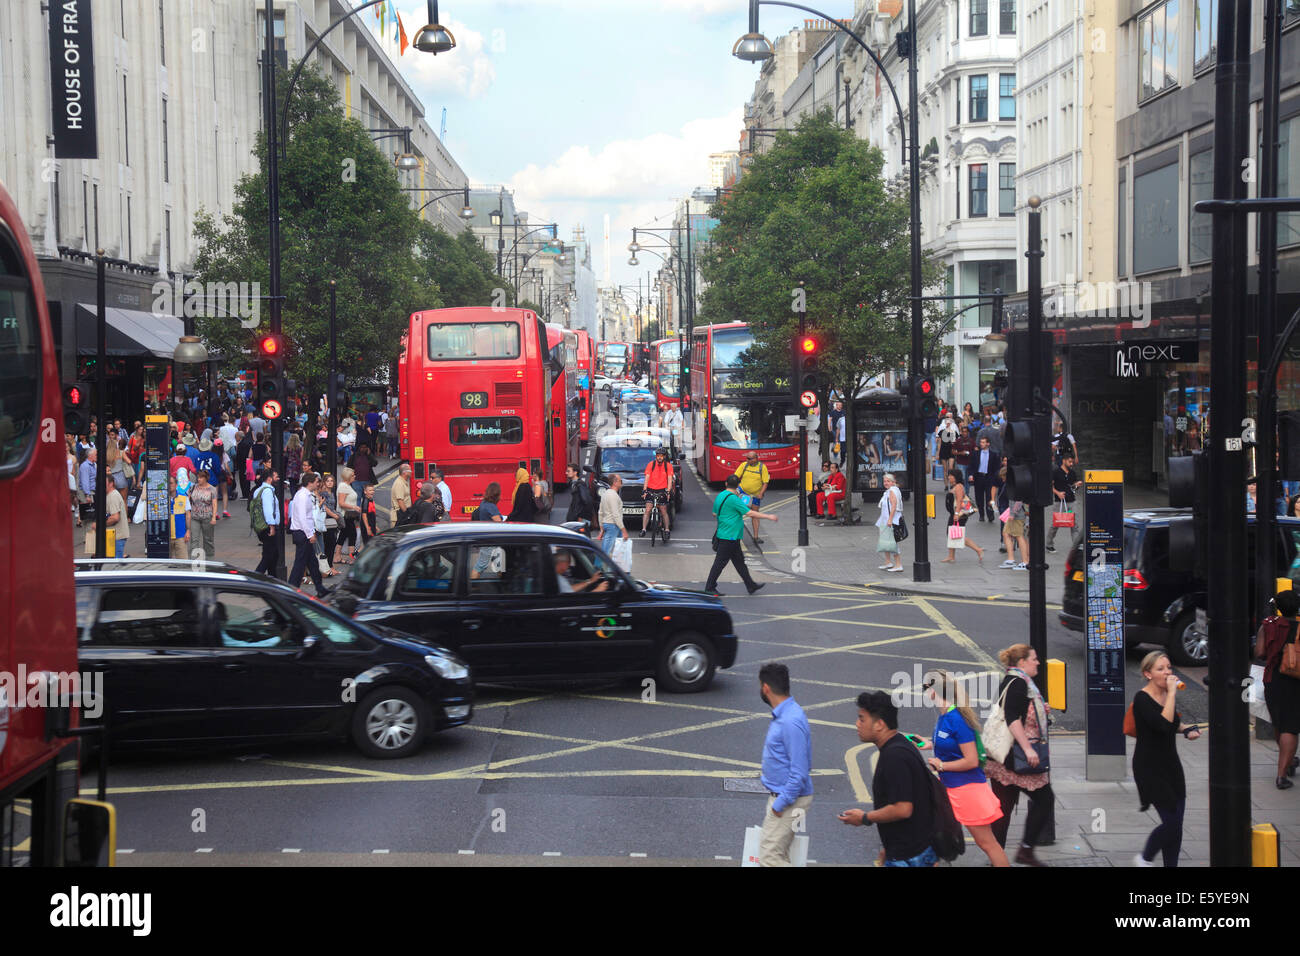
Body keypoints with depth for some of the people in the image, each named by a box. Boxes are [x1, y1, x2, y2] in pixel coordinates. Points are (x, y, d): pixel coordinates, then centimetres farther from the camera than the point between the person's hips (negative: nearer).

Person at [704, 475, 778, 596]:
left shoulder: (720, 496, 8)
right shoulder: (733, 499, -20)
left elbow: (714, 514, 21)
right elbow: (750, 513, -21)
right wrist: (769, 517, -13)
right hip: (729, 536, -10)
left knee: (739, 561, 14)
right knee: (720, 562, -2)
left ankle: (751, 585, 20)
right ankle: (709, 587, 5)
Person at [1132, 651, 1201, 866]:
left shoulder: (1167, 695, 6)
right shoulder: (1142, 699, -17)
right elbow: (1163, 724, -33)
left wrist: (1186, 728, 7)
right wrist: (1172, 692, -28)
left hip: (1171, 764, 7)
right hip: (1150, 768, -7)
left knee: (1176, 823, 5)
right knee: (1171, 822, -8)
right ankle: (1145, 858, 16)